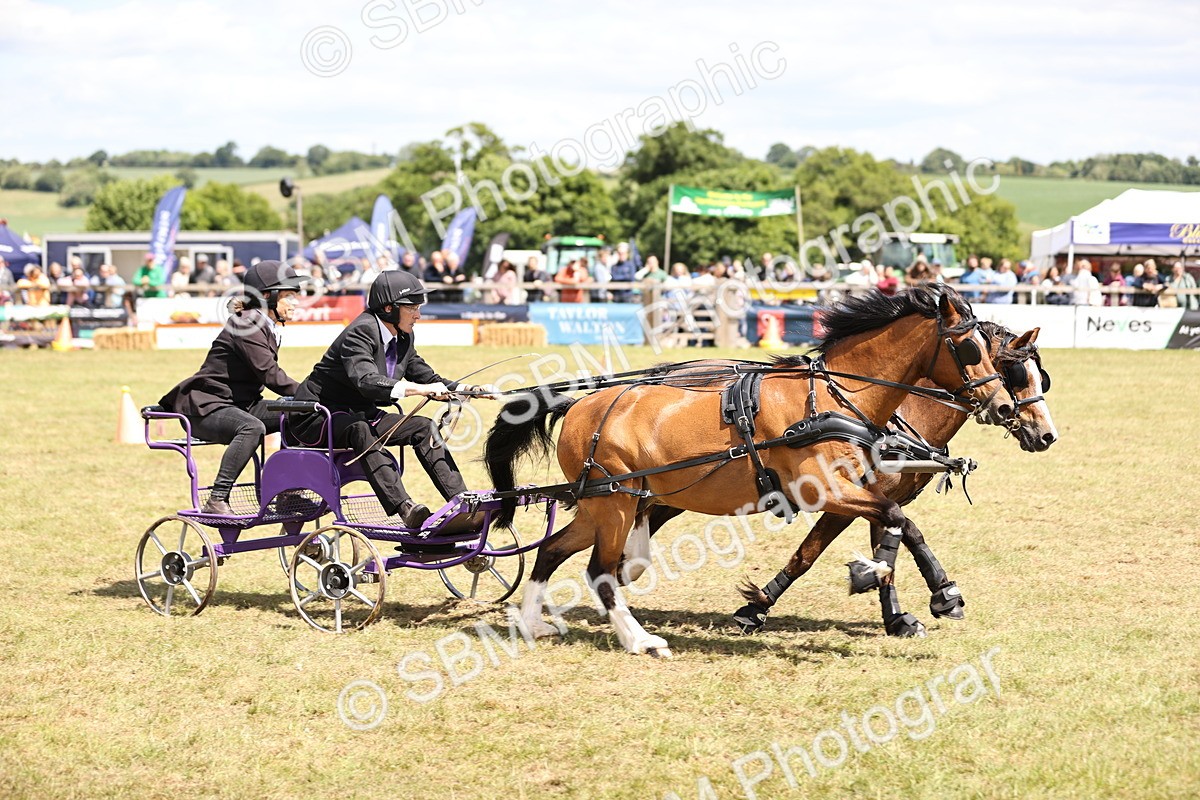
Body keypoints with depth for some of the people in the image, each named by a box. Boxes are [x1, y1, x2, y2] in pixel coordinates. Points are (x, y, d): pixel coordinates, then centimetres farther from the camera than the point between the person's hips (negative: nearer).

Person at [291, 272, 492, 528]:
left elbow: (427, 378, 12)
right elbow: (366, 381, -37)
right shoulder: (360, 332, -22)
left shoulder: (403, 339, 5)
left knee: (423, 427, -7)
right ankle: (404, 507, -52)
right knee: (360, 430, -38)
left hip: (360, 415, 9)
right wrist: (417, 389, -48)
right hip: (319, 418, -9)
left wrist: (470, 389, -5)